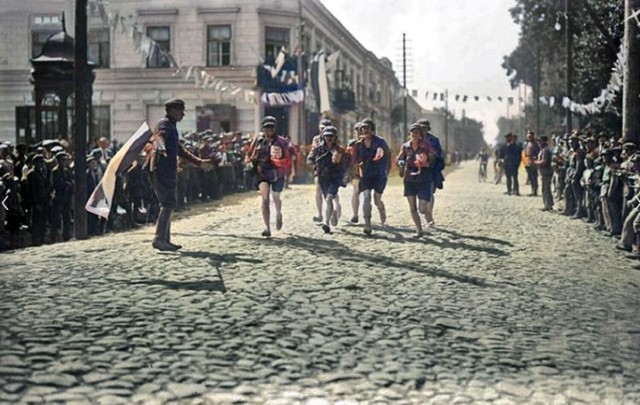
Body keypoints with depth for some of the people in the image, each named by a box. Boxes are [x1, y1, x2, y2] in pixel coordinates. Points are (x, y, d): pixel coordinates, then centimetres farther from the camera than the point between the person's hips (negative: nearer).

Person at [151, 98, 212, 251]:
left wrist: (199, 162, 37)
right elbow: (159, 135, -30)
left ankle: (165, 240, 12)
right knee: (169, 204, -15)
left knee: (169, 204, 10)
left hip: (169, 172, 10)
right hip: (162, 171, -10)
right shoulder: (165, 124, -6)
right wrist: (161, 147, -53)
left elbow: (179, 150, 34)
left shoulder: (171, 126, 24)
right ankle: (159, 239, -17)